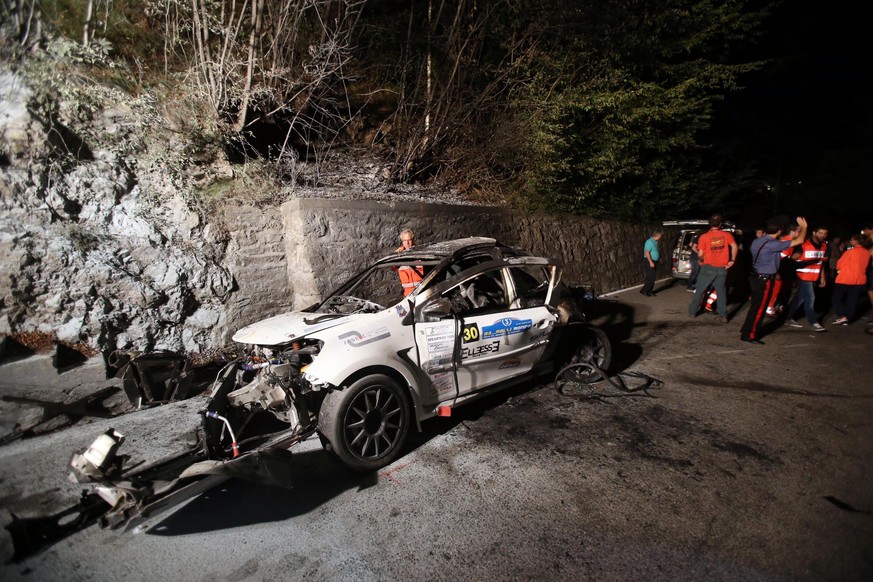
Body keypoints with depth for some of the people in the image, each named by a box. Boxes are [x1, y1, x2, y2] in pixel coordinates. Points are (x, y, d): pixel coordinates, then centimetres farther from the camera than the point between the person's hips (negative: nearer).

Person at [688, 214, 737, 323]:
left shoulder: (704, 236, -6)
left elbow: (700, 254, -9)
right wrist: (732, 260, 1)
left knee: (699, 290, 10)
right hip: (722, 268, 2)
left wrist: (701, 261, 11)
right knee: (721, 291, 10)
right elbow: (734, 246, -8)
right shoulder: (726, 235, 2)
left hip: (709, 267, -2)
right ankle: (723, 315, 8)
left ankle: (692, 311, 18)